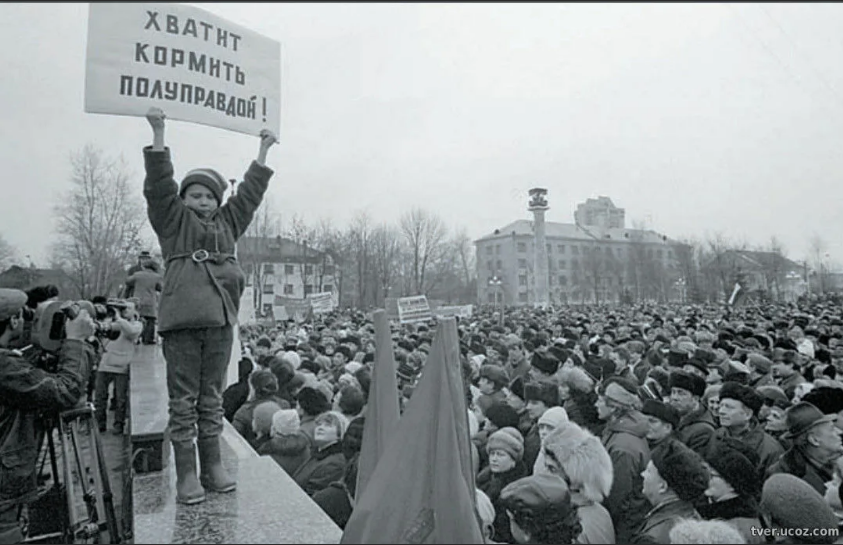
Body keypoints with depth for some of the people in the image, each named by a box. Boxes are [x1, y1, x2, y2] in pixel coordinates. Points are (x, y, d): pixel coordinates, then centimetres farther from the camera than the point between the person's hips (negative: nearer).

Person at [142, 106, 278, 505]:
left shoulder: (227, 223, 18)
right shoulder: (173, 221, 9)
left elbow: (250, 191, 23)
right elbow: (159, 185, -2)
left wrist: (263, 150, 28)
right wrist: (159, 135, -8)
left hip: (220, 322, 4)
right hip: (181, 322, -3)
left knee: (212, 399, 11)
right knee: (183, 402, 3)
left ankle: (213, 467, 20)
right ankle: (186, 474, 11)